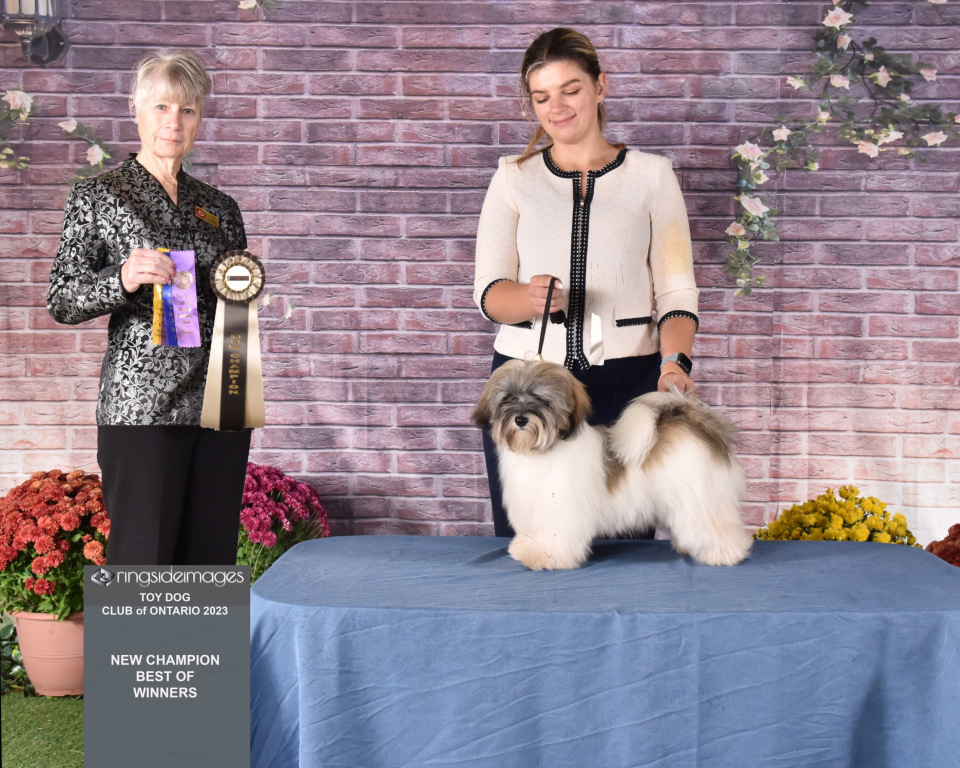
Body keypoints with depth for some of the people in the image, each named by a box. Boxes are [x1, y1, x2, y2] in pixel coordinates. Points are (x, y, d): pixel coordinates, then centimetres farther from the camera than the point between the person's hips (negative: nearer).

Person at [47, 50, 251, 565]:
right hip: (142, 404, -4)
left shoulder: (220, 208, 15)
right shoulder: (97, 197, 3)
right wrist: (123, 280, -19)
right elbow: (62, 302, -2)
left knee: (212, 557, 5)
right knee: (143, 557, -7)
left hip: (220, 405, 5)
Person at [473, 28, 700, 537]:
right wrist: (530, 297, -22)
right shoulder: (513, 179, 8)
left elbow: (676, 291, 2)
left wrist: (675, 361, -16)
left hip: (626, 381, -1)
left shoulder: (651, 176, 7)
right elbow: (488, 292, 1)